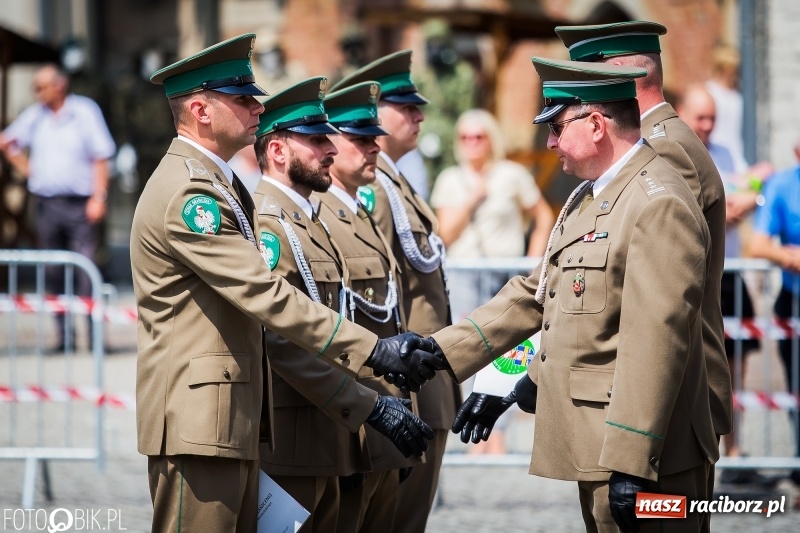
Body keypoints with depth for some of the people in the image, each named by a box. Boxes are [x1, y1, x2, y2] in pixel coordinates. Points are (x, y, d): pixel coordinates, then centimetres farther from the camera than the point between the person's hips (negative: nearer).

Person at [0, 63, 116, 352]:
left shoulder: (85, 111, -2)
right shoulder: (34, 116, 10)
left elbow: (100, 157, -4)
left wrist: (98, 197, -11)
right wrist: (25, 167, 11)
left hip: (80, 204, -5)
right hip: (46, 204, 5)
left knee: (86, 270, -10)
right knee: (53, 273, 5)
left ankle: (95, 335, -10)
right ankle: (65, 336, 11)